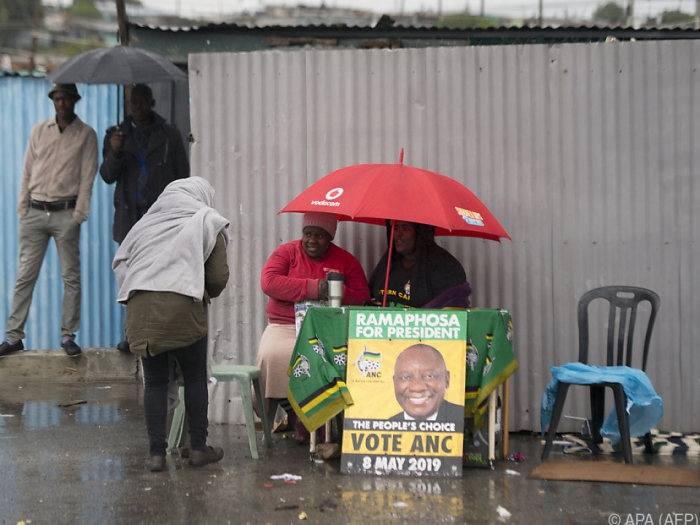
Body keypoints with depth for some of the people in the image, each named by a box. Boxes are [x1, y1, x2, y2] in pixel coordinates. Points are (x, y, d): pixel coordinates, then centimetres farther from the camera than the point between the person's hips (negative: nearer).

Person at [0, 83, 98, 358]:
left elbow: (87, 178, -1)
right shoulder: (39, 131, 11)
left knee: (71, 277, -1)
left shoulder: (86, 134, 3)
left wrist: (78, 215, -9)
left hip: (65, 213, -2)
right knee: (25, 276, 2)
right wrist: (22, 209, 6)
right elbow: (27, 172, 12)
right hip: (35, 212, 2)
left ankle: (68, 336, 6)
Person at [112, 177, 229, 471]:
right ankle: (199, 448, 17)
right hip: (181, 303, -3)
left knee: (154, 381, 10)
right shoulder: (207, 221, 16)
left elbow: (120, 263, 20)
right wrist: (205, 294, 31)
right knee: (195, 377, 12)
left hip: (139, 305, 3)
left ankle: (156, 453, 9)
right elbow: (219, 276, 11)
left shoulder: (146, 223, 27)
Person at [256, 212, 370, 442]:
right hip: (285, 327, 0)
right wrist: (315, 288, -13)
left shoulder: (346, 261, 12)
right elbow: (269, 282, -10)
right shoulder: (286, 253, 9)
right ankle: (294, 414, -12)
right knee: (275, 355, -33)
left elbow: (362, 296, 5)